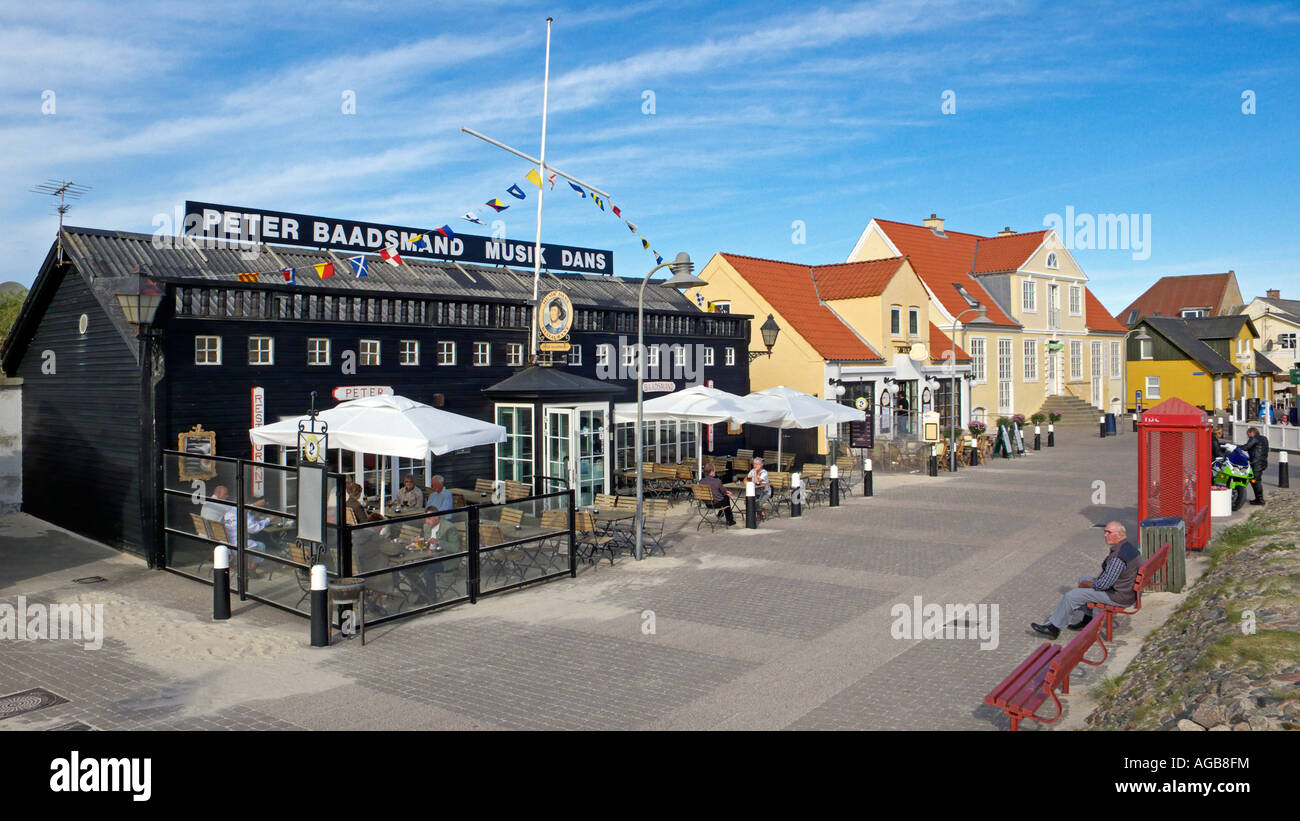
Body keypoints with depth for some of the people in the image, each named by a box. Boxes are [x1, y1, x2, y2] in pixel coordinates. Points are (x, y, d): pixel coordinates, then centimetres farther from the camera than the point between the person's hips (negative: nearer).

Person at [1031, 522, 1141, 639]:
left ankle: (1054, 628, 5)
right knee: (1083, 579, 24)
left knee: (1071, 596, -9)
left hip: (1119, 596, -11)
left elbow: (1103, 584, -26)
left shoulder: (1118, 557, -29)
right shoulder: (1128, 547, 5)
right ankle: (1087, 620, 28)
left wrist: (1086, 584, -8)